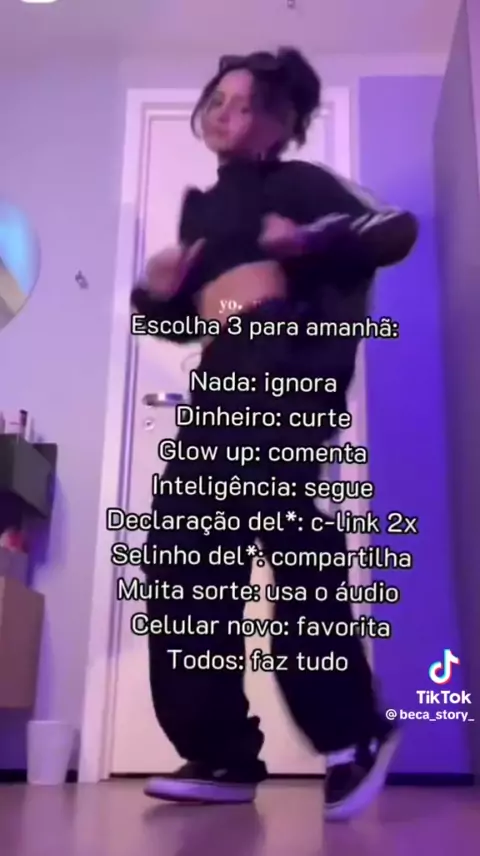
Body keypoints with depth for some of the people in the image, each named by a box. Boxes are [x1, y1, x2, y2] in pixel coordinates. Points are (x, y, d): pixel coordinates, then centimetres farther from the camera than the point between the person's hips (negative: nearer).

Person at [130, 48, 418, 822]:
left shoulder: (297, 182, 10)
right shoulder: (199, 206, 28)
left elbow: (396, 230, 0)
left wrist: (313, 240, -16)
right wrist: (157, 295, 7)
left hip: (285, 361, -7)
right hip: (221, 378, 8)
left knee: (287, 530, -22)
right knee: (181, 551, -2)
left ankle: (353, 734, -10)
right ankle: (223, 753, 2)